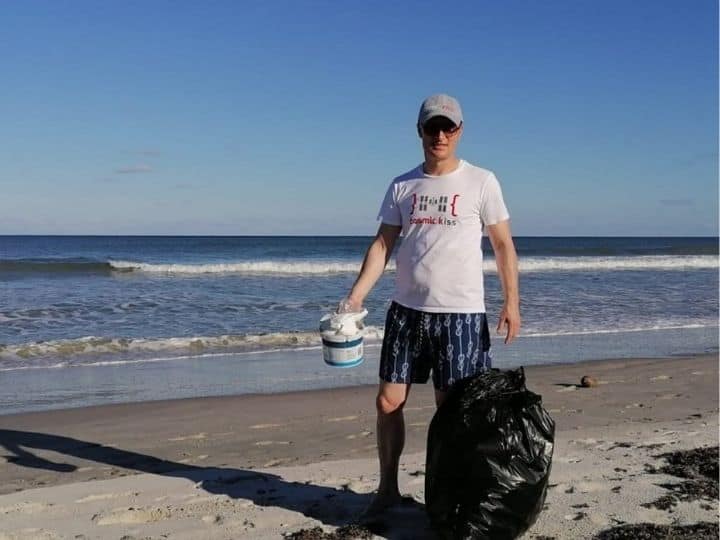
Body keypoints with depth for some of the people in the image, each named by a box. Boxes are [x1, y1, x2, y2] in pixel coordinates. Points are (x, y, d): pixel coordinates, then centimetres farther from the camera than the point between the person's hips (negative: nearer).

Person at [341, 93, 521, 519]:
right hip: (406, 310, 3)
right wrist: (356, 295, -5)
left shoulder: (481, 182, 0)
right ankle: (388, 489, 22)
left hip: (461, 312, -3)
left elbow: (504, 245, 0)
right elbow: (383, 244, 6)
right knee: (388, 402, 5)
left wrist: (512, 302, -8)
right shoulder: (402, 186, 9)